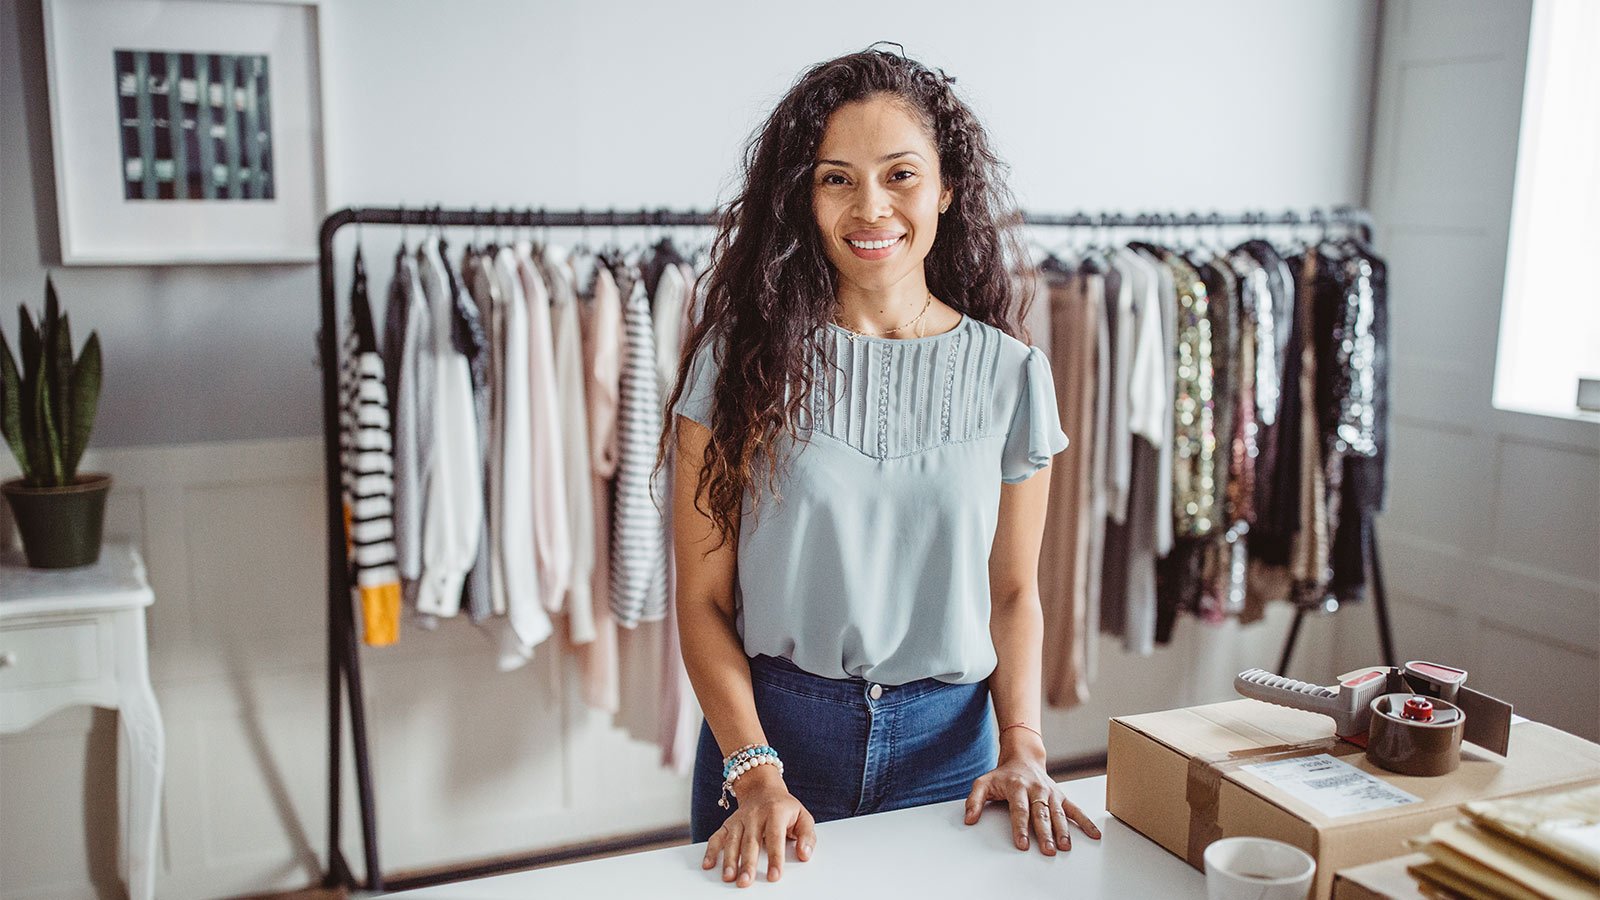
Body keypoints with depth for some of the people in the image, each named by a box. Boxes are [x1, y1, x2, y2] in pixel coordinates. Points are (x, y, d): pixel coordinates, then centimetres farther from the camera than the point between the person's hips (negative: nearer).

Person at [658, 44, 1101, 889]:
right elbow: (703, 597, -6)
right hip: (774, 725, -1)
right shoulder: (741, 358, -7)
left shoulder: (1011, 374, -2)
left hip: (946, 741, 2)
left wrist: (1022, 746, -7)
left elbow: (1014, 592, 5)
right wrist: (755, 773, -15)